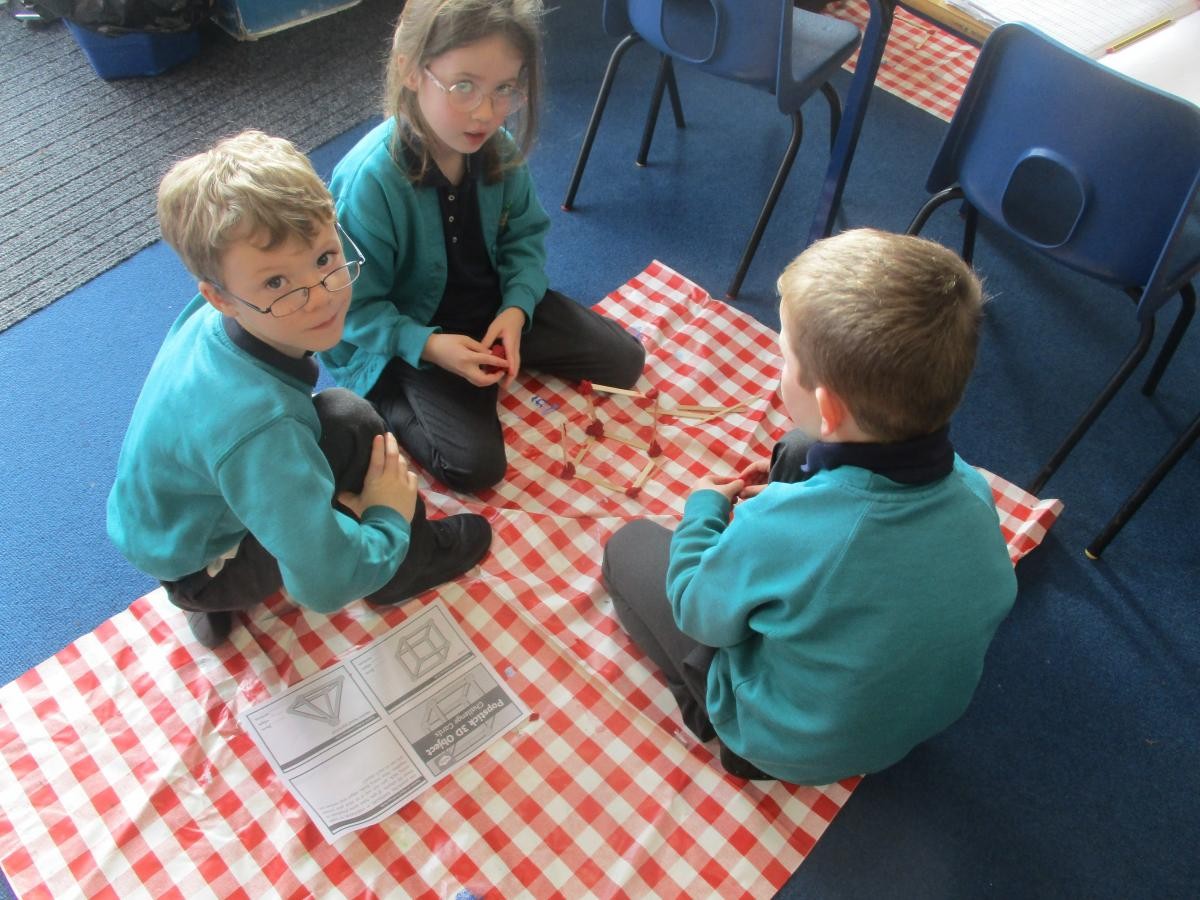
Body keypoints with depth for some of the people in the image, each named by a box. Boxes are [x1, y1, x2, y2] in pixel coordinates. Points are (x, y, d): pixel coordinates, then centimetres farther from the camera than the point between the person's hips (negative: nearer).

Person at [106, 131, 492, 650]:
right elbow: (324, 586, -38)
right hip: (201, 573, -8)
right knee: (349, 426, -26)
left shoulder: (210, 319, -16)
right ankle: (410, 563, 2)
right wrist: (390, 522, -21)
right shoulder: (257, 426, -41)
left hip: (160, 524, 8)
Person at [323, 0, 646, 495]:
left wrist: (516, 308, -16)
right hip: (410, 336, -5)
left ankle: (495, 357, 13)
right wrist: (428, 345, -33)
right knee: (476, 464, -20)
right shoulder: (368, 180, -29)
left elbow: (524, 234, 0)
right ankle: (386, 396, 4)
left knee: (625, 360, 5)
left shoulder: (499, 148, -14)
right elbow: (356, 308, -21)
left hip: (496, 306, 6)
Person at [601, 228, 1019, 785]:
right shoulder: (971, 492, -23)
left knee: (631, 545, 8)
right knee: (797, 450, 7)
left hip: (792, 747, -4)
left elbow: (699, 614, -19)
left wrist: (704, 509, -1)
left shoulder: (776, 530, -40)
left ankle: (714, 721, 14)